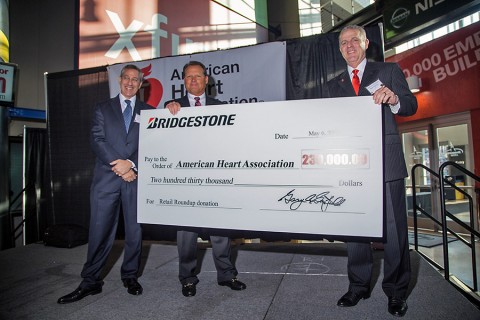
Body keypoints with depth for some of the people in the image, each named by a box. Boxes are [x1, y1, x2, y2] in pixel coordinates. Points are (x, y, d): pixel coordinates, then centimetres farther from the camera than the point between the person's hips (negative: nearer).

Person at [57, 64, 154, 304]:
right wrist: (118, 165, -11)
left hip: (136, 178, 0)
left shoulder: (148, 112, 12)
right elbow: (98, 141, 1)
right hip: (106, 178, 0)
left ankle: (130, 277, 23)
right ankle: (91, 282, 16)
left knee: (135, 230, 7)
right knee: (100, 230, 2)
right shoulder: (103, 108, 13)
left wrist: (131, 164, -13)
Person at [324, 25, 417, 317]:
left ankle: (396, 290, 19)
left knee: (394, 226, 1)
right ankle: (359, 286, 23)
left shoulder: (389, 71, 10)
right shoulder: (334, 85, 18)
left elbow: (411, 106, 0)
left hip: (386, 161, -3)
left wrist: (394, 99, -22)